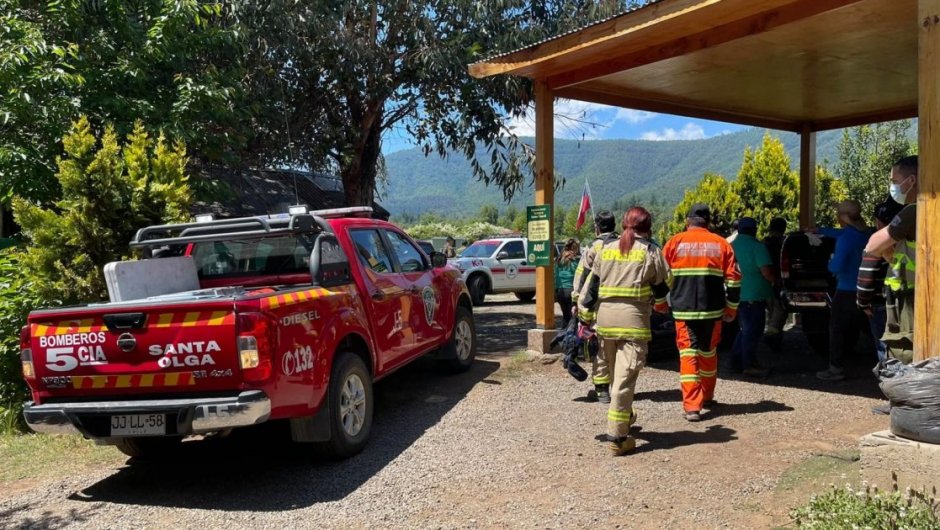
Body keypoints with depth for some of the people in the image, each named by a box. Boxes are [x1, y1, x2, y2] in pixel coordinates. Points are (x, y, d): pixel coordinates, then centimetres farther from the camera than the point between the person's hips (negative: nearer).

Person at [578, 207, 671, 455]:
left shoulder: (606, 248, 12)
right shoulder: (651, 251, 0)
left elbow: (592, 283, 12)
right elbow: (663, 286, 6)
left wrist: (585, 313, 17)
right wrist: (660, 301, 29)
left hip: (605, 316, 5)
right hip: (633, 318, -4)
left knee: (616, 373, 21)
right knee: (625, 377, -6)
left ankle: (625, 416, 40)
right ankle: (617, 437, -7)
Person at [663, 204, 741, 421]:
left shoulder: (675, 242, 0)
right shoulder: (721, 244, 3)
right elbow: (733, 279, 3)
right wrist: (731, 308, 10)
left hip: (683, 309, -2)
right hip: (712, 310, 2)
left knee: (688, 353, 0)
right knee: (709, 352, 18)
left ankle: (691, 406, -8)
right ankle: (707, 398, 32)